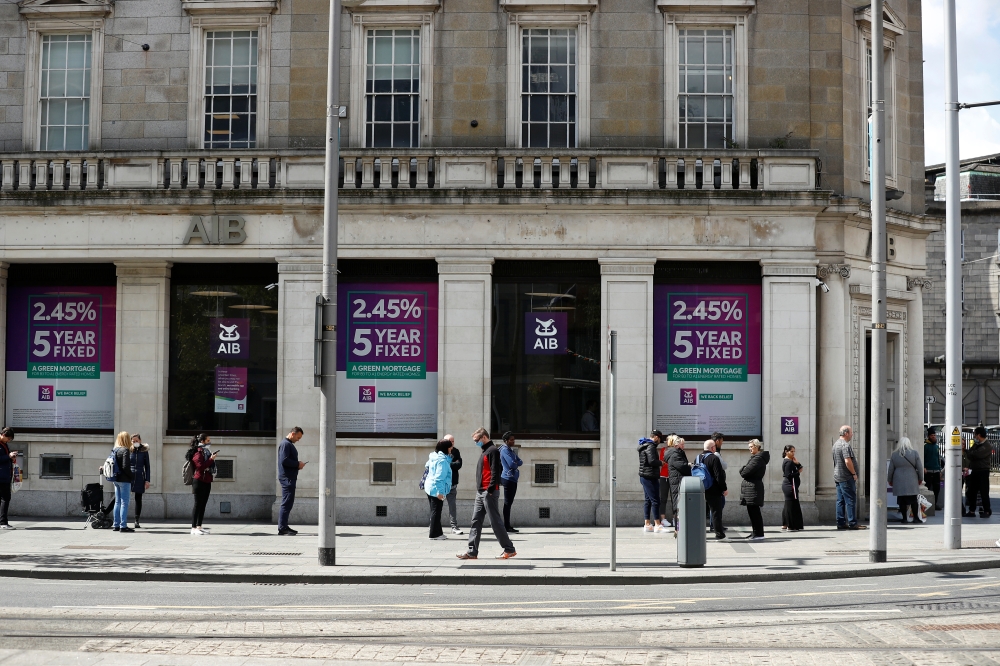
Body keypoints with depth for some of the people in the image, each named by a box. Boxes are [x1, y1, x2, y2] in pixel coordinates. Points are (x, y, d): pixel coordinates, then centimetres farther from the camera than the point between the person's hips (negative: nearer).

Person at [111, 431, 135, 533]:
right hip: (124, 480, -8)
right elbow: (125, 467, -19)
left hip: (116, 479, 8)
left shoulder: (114, 450, 10)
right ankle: (123, 526, -7)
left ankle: (116, 525, 15)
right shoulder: (125, 450, -14)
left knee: (118, 502, 13)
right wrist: (132, 476, -8)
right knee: (124, 503, -5)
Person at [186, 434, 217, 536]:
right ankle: (194, 528, -6)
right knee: (198, 504, -8)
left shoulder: (206, 452, 18)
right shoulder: (198, 452, -9)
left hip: (207, 482, 9)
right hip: (199, 481, -9)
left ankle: (199, 526, 14)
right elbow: (200, 466, -23)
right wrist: (211, 459, -20)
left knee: (203, 505, 10)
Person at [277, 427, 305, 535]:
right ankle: (282, 528, -12)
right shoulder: (285, 444, -12)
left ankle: (284, 526, 18)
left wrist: (298, 465, 9)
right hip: (287, 477, -11)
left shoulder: (290, 444, 21)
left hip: (290, 477, 11)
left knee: (288, 502, 13)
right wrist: (298, 464, -14)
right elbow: (284, 460, -22)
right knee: (287, 502, -11)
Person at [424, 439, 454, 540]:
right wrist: (440, 491, -24)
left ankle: (437, 532, 21)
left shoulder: (434, 457, 10)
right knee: (436, 511, -4)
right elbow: (440, 476, -23)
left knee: (434, 511, 14)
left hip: (429, 486, 10)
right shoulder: (442, 460, -19)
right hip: (436, 489, -10)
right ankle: (435, 533, 0)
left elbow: (427, 466, 28)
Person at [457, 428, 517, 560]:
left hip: (488, 492, -10)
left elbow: (495, 472, -17)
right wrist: (480, 490, 17)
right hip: (480, 492, 10)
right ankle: (472, 551, 8)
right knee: (476, 521, 7)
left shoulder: (493, 451, -10)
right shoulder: (485, 451, 20)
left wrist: (490, 490, -21)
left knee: (495, 521, -6)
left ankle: (509, 549, 0)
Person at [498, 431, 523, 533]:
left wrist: (515, 463, -8)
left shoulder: (511, 450, 18)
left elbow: (520, 462, 12)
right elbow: (512, 464, -20)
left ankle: (507, 526, 15)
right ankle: (506, 527, -7)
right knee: (507, 503, -7)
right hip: (508, 478, -9)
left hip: (513, 479, 9)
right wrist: (516, 464, 1)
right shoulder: (505, 450, -11)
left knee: (509, 503, 11)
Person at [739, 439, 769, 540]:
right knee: (752, 511, 13)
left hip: (753, 487, -11)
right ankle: (756, 532, 18)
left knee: (754, 511, -9)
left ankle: (758, 533, -8)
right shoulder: (754, 457, 20)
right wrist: (744, 470, -1)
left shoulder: (758, 458, -14)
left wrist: (742, 470, 0)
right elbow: (744, 472, 19)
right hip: (751, 487, 11)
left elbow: (745, 472, -19)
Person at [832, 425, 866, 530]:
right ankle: (852, 523, -6)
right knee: (850, 500, -6)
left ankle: (841, 523, 11)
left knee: (841, 501, 10)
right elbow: (848, 461, -25)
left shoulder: (836, 444, 15)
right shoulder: (845, 445, -16)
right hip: (846, 478, -10)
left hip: (838, 477, 10)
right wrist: (854, 473, -15)